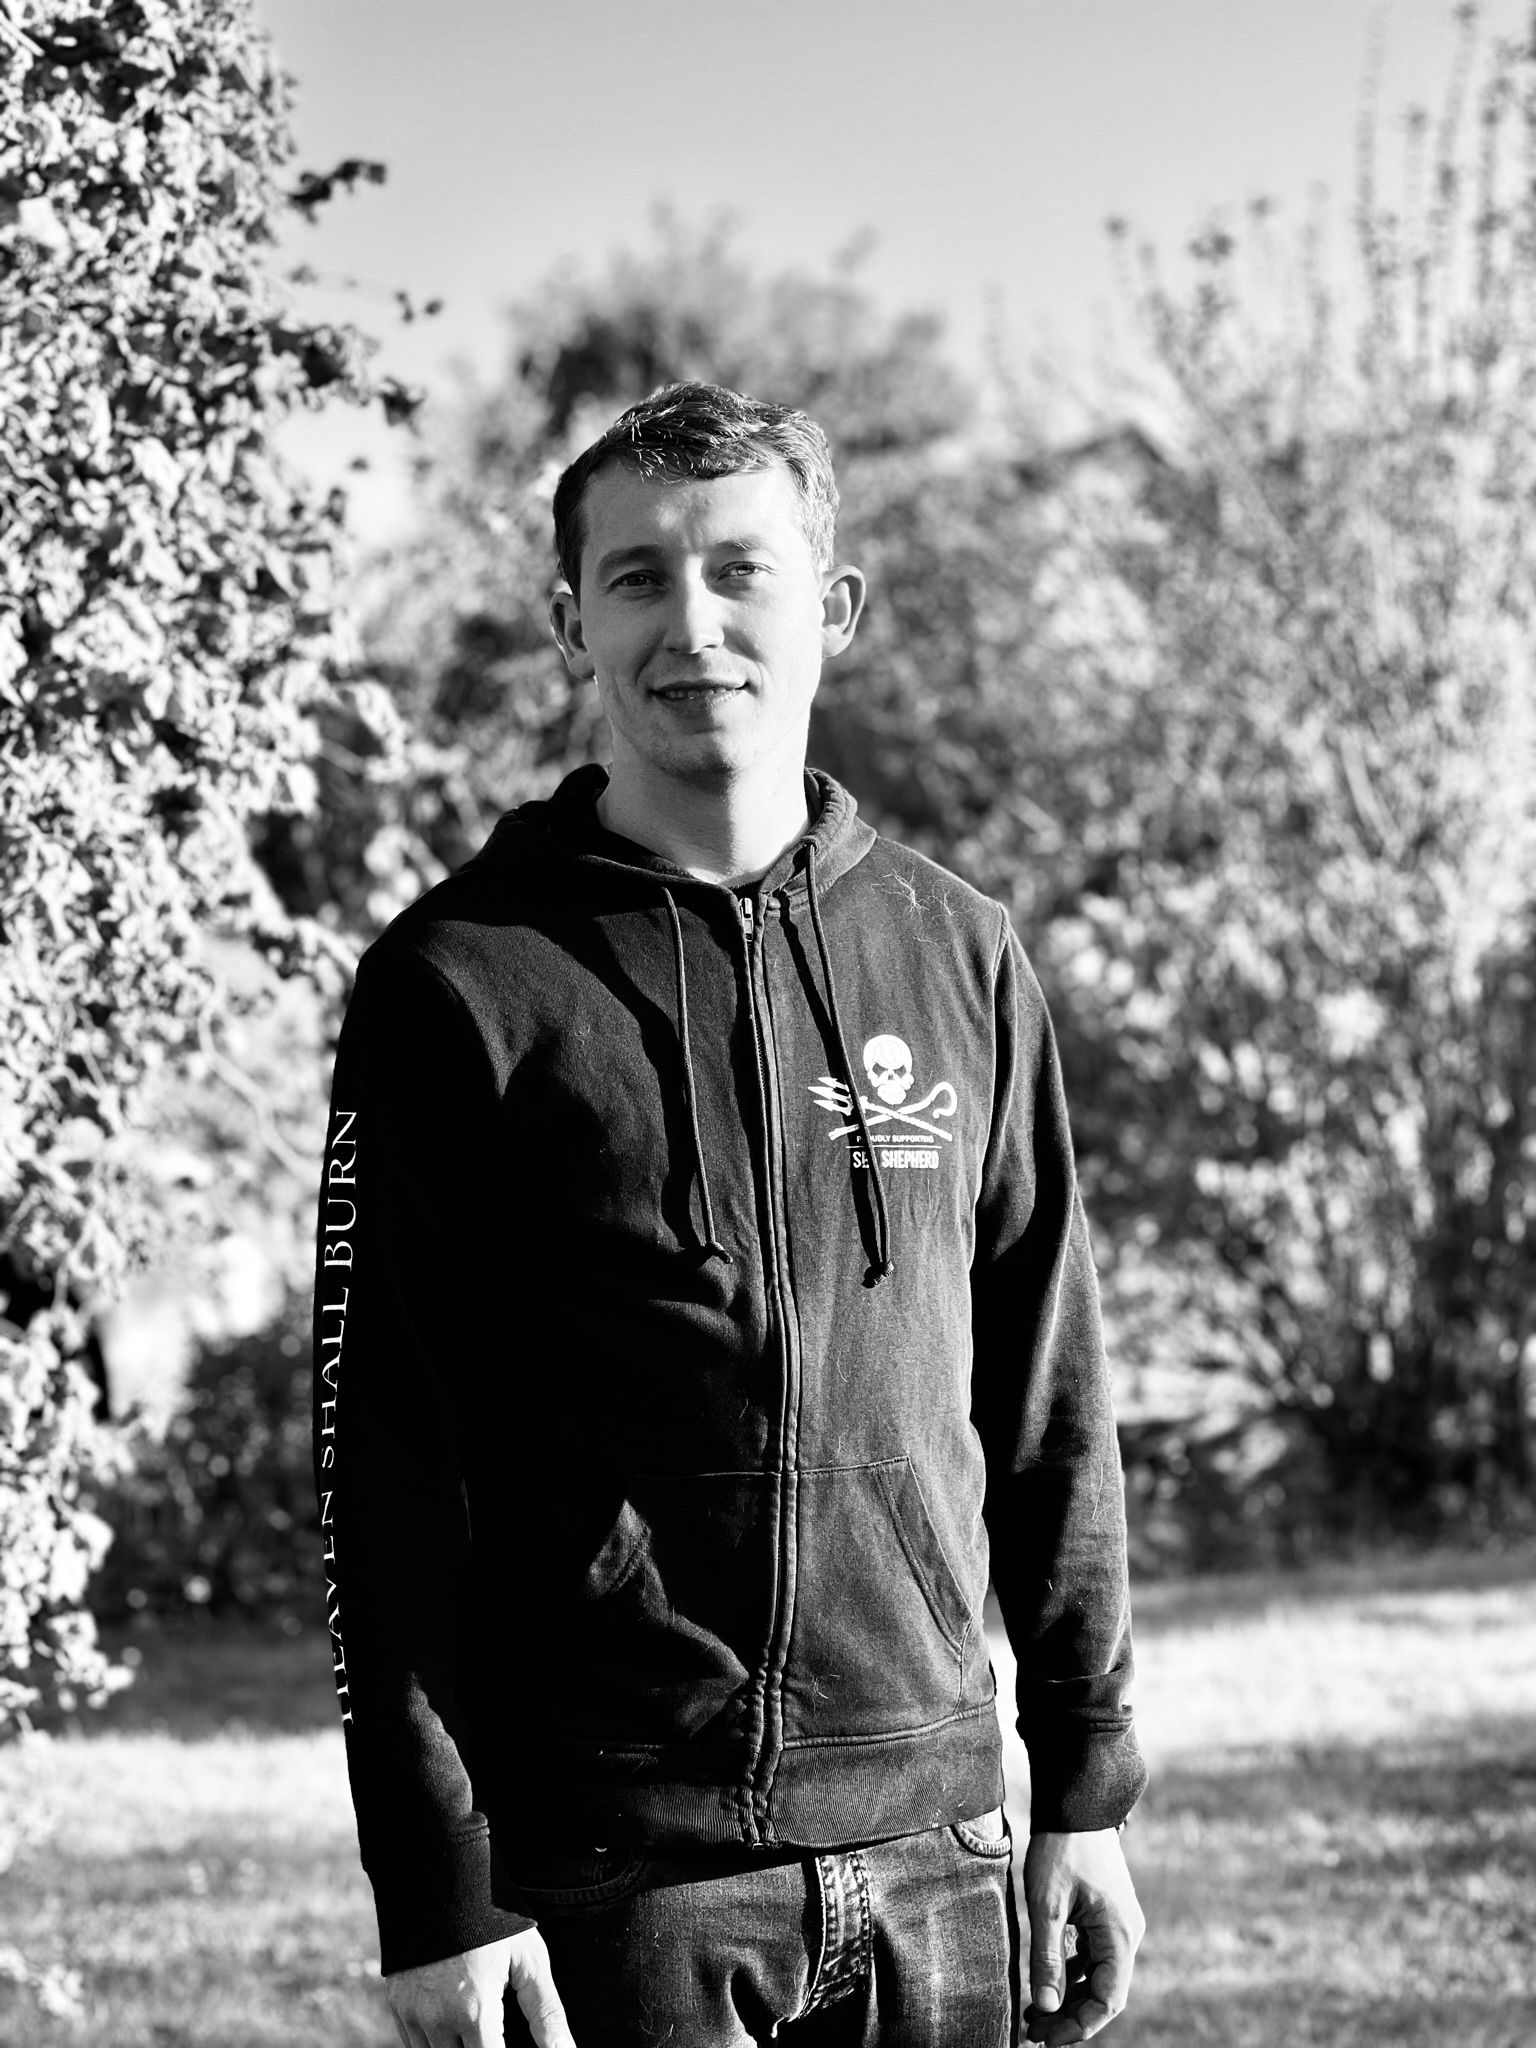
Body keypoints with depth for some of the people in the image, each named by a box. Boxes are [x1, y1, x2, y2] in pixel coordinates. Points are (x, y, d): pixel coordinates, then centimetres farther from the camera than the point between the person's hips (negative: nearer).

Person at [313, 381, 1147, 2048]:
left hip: (934, 1849, 4)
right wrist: (436, 1894, -11)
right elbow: (381, 1468, -7)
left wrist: (1085, 1783, 9)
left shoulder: (955, 953, 8)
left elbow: (1048, 1405, 12)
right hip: (615, 1878, -3)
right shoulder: (458, 985, -4)